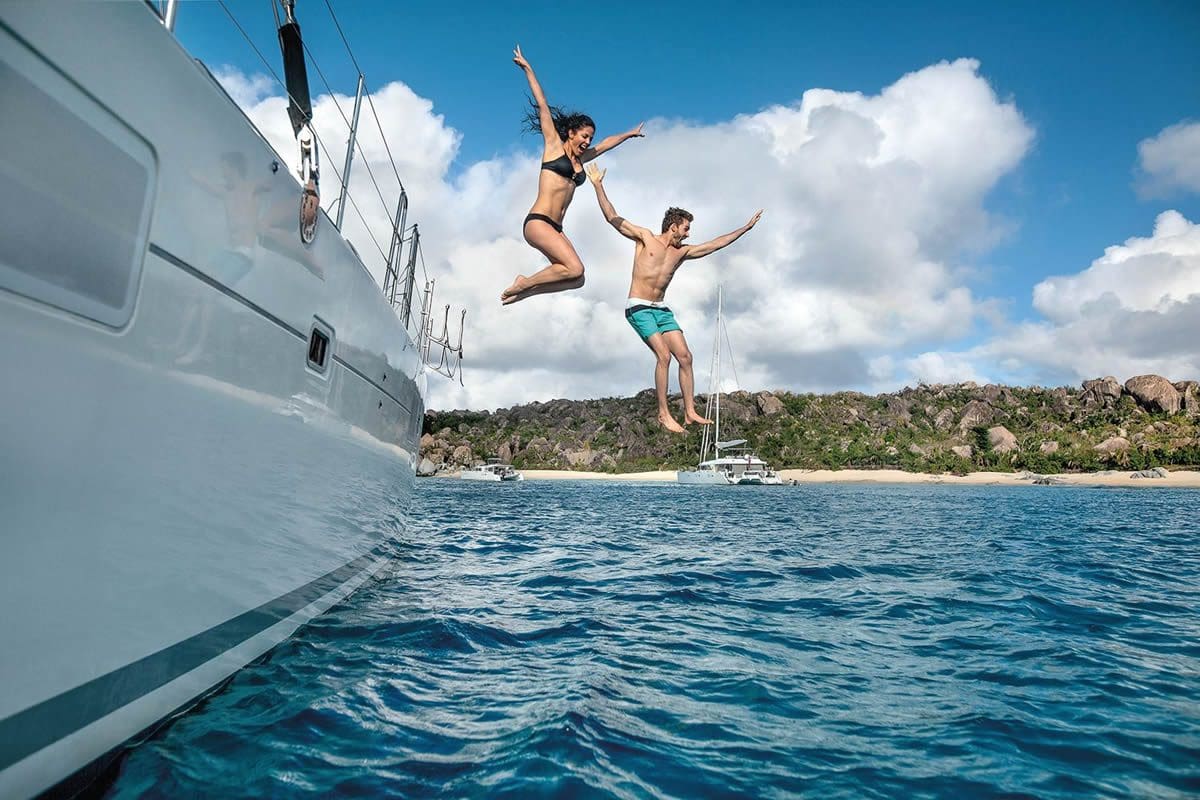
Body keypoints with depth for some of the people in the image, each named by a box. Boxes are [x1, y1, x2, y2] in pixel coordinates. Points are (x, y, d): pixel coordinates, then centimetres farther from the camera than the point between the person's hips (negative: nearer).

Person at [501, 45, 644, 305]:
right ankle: (523, 284, -7)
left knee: (576, 280, 0)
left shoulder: (580, 159, 23)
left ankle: (524, 289, 13)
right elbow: (542, 105, 4)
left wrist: (630, 133, 51)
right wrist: (528, 69, 4)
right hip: (538, 222, -8)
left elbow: (605, 144, 38)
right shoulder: (554, 145, 6)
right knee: (575, 269, -23)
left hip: (555, 228, 8)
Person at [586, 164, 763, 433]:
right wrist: (598, 185, -11)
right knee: (664, 355, -19)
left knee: (685, 357, -4)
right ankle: (663, 415, -13)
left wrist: (746, 228, 23)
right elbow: (612, 217, -4)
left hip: (662, 309, 7)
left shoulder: (682, 251, 14)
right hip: (638, 308, -6)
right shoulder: (645, 237, 0)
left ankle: (690, 412, 1)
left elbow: (715, 244, 20)